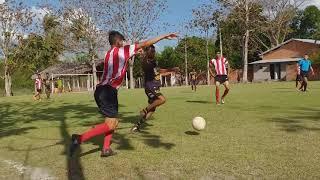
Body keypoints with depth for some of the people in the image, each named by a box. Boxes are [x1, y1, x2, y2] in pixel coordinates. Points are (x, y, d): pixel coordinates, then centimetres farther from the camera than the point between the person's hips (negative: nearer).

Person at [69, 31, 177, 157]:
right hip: (107, 91, -9)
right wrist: (164, 36, 3)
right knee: (110, 124, -8)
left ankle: (106, 149, 13)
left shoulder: (109, 53, 17)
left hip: (102, 90, 9)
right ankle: (80, 139, -13)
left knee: (113, 121, 15)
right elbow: (145, 44, -2)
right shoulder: (122, 51, -4)